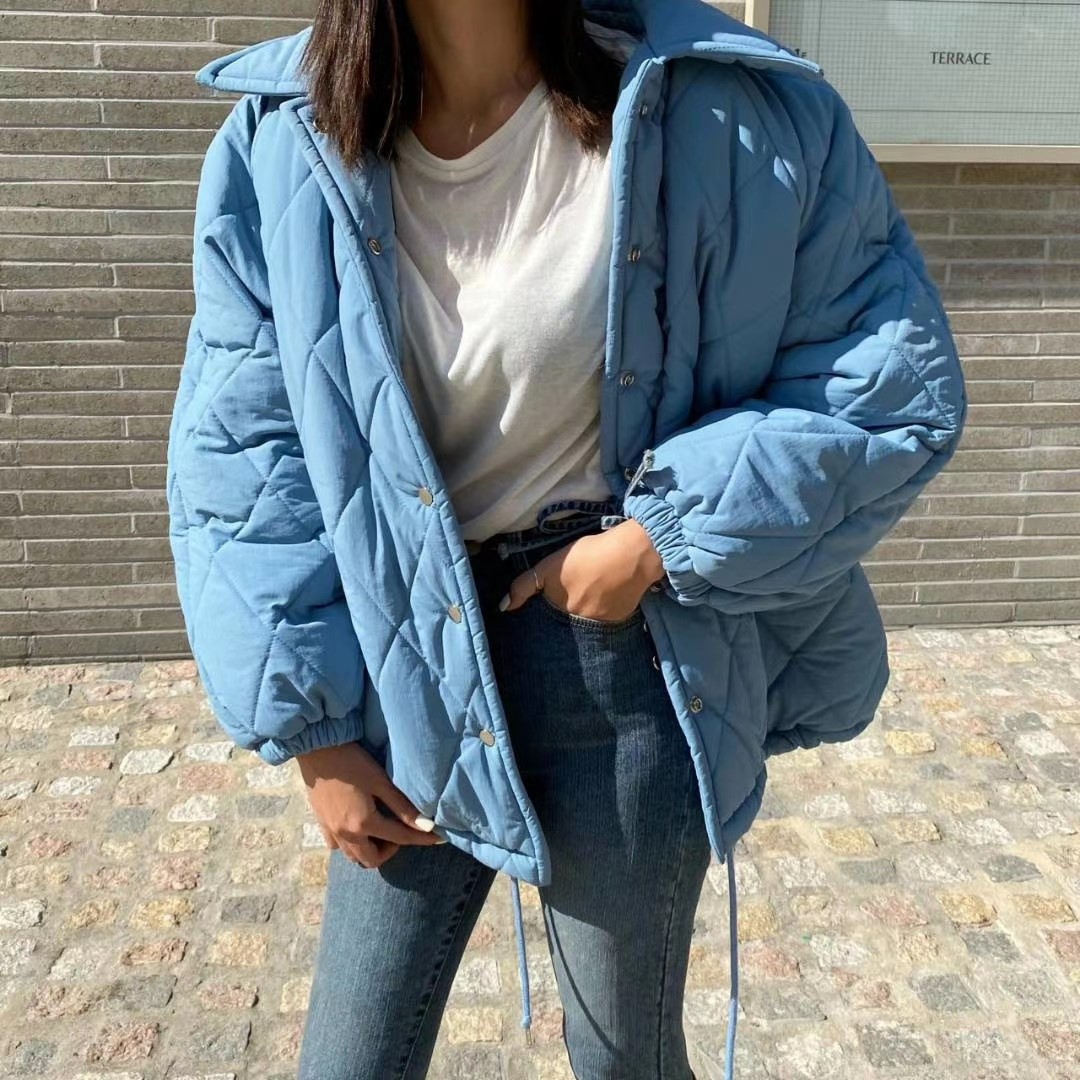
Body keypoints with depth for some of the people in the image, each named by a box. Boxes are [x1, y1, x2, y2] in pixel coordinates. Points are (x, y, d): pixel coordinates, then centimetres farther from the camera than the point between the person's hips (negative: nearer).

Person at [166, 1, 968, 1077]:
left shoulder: (719, 113, -11)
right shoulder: (281, 147, -4)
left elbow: (897, 383, -7)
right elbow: (238, 462, -1)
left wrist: (654, 544, -15)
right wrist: (310, 735, -1)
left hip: (620, 672, -2)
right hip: (405, 660, 3)